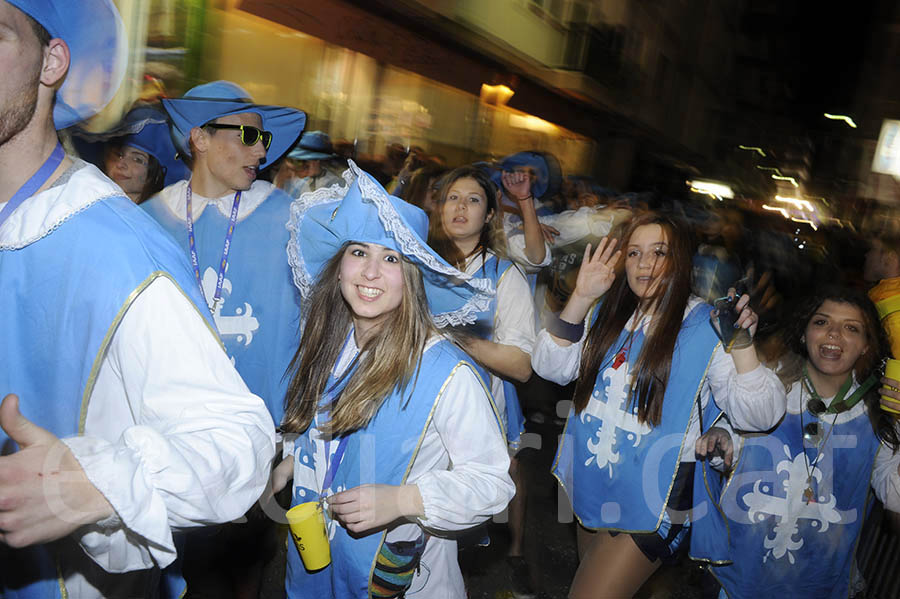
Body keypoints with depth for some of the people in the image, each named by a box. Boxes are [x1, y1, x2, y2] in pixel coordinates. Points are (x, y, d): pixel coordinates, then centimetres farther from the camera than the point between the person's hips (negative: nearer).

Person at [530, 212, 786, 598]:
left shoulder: (706, 327, -11)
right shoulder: (606, 311, 4)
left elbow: (756, 416, -17)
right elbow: (550, 368, -4)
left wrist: (742, 345, -32)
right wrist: (581, 297, -13)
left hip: (653, 499, -6)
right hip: (592, 486, 6)